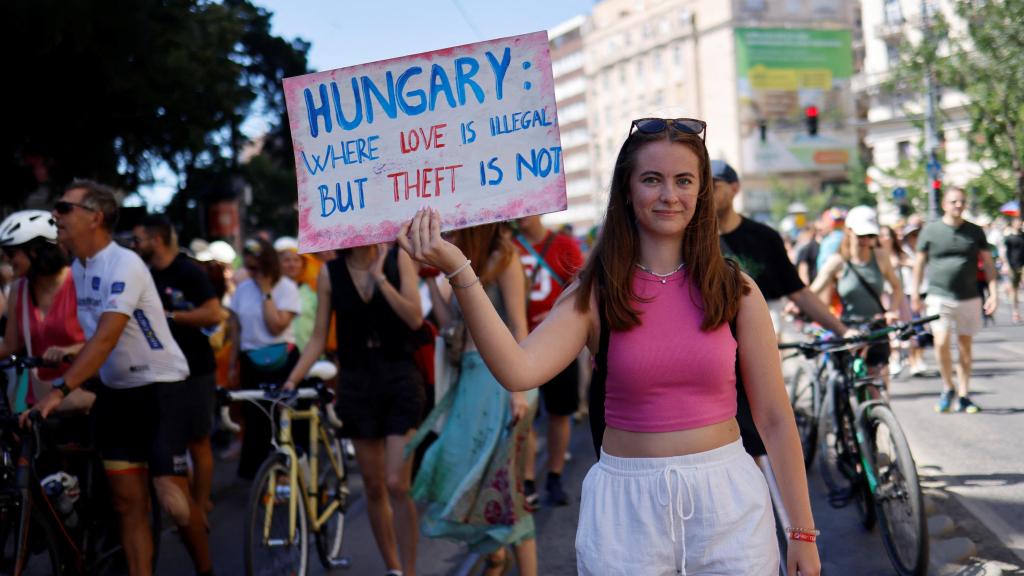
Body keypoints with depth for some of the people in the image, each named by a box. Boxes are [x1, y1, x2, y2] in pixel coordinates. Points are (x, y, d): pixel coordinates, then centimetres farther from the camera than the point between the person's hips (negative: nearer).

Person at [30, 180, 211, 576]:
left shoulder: (124, 264, -20)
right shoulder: (77, 268, 4)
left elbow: (106, 339, -31)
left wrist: (60, 391, -37)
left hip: (160, 386, -7)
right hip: (115, 391, 7)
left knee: (172, 501, -7)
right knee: (128, 503, 6)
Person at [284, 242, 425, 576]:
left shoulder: (398, 259, -1)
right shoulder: (330, 273, 2)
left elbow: (415, 318, -12)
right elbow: (318, 338, 4)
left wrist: (380, 276, -16)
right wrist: (291, 380, -5)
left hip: (400, 378, -2)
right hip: (357, 382, 2)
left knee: (397, 485, -10)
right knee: (373, 487, 8)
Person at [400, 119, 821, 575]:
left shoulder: (734, 290, -2)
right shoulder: (595, 295, -4)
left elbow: (774, 418, 2)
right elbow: (518, 371, -22)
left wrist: (802, 531, 3)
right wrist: (457, 270, -30)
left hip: (726, 501, 1)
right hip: (627, 507, 0)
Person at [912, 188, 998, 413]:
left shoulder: (975, 232, 6)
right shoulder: (931, 230, 2)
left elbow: (988, 263, 9)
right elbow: (919, 263, 7)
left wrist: (993, 292, -1)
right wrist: (915, 295, 6)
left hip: (969, 299, 2)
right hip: (939, 298, -2)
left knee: (965, 346, 7)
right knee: (941, 342, -15)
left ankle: (963, 395, 16)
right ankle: (948, 388, 7)